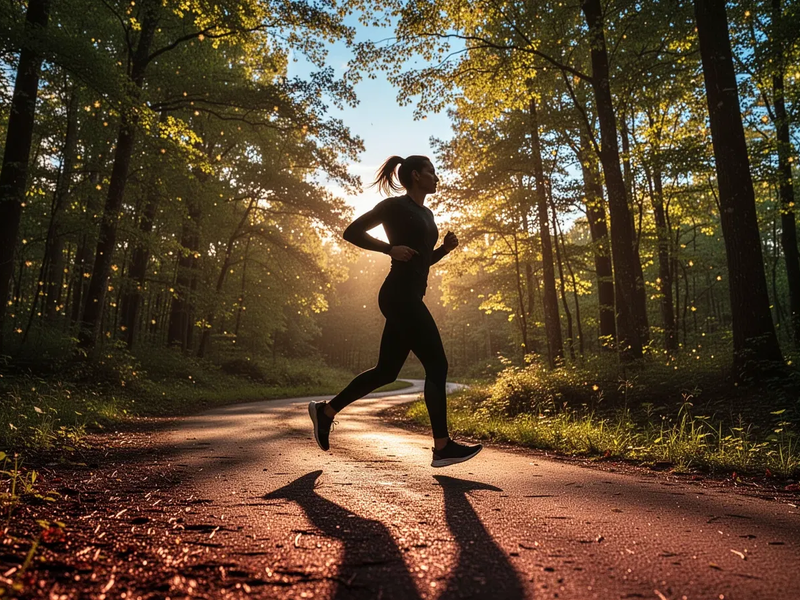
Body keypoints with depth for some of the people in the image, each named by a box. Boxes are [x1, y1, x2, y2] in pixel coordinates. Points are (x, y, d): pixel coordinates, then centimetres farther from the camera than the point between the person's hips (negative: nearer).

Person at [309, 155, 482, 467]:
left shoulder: (426, 213, 21)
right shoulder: (394, 206, -4)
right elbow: (351, 232, -6)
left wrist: (446, 247, 8)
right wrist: (390, 248, -15)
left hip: (409, 297, 9)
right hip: (399, 295, -9)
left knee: (386, 371, 11)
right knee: (437, 365, -10)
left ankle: (326, 410, 23)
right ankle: (442, 447, -3)